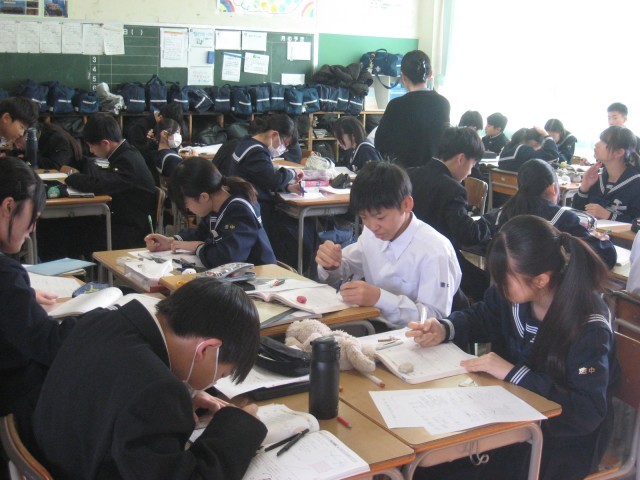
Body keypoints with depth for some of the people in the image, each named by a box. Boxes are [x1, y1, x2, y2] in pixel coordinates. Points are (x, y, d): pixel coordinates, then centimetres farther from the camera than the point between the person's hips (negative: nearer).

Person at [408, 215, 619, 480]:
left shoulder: (589, 326, -27)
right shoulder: (513, 291, -10)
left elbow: (588, 413, -29)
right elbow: (481, 317, 10)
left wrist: (514, 373, -31)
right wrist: (443, 329, -11)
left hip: (563, 440, -6)